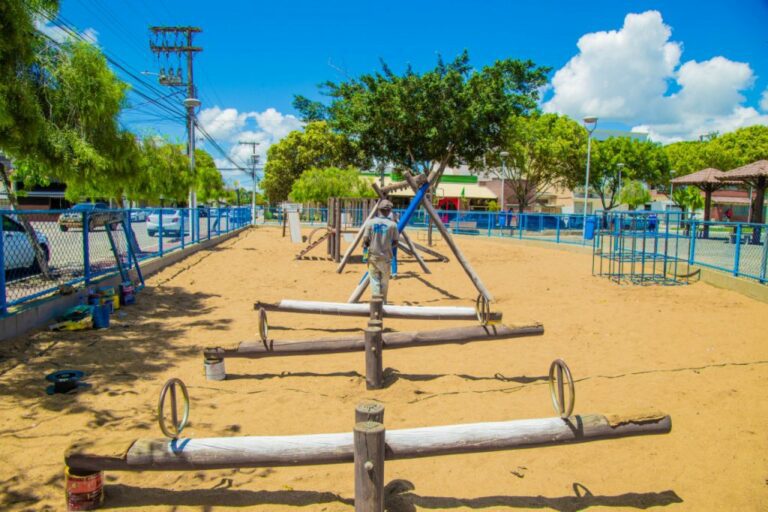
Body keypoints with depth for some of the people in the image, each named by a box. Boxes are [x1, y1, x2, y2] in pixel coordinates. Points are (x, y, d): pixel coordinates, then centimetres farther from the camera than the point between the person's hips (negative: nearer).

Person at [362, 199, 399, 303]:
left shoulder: (370, 223, -6)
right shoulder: (392, 224, -6)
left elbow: (365, 241, -7)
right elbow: (395, 243, 0)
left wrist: (365, 247, 13)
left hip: (373, 256, 0)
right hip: (386, 257, 1)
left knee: (375, 280, 3)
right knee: (384, 282, 13)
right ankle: (383, 302, 23)